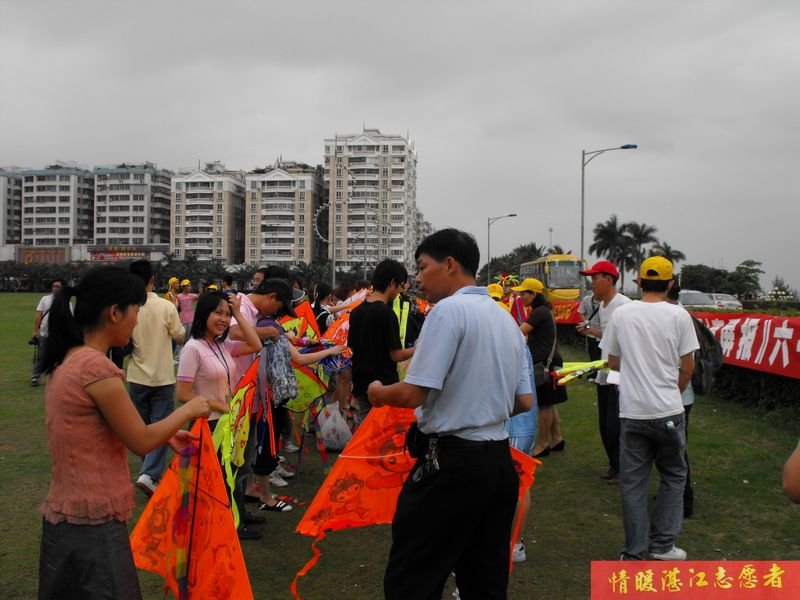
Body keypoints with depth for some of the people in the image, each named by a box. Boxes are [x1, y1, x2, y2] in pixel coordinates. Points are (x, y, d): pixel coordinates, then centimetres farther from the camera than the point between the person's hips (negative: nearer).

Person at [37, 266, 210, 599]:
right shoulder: (96, 366, -22)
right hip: (93, 523, -9)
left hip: (66, 512, 9)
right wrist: (189, 409, -1)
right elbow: (141, 442, -15)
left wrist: (165, 434, 14)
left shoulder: (66, 361, 6)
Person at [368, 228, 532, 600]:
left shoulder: (449, 310, -12)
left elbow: (414, 393, -18)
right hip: (500, 461, 9)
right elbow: (523, 403, 15)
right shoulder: (506, 319, 13)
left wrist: (379, 393, 1)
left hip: (450, 462, -8)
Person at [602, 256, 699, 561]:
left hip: (631, 412, 1)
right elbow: (688, 367, -1)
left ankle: (634, 553, 15)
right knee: (673, 476, 17)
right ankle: (662, 546, 18)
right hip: (668, 412, -1)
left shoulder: (621, 314, -1)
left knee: (632, 482, 10)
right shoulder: (678, 315, -5)